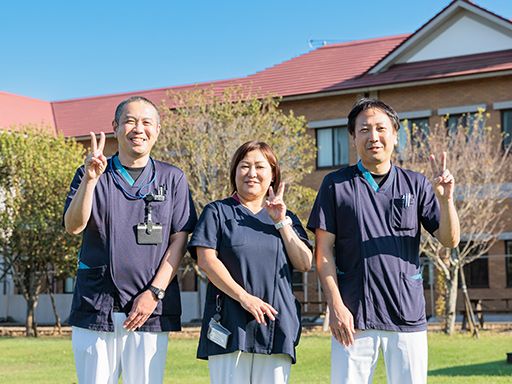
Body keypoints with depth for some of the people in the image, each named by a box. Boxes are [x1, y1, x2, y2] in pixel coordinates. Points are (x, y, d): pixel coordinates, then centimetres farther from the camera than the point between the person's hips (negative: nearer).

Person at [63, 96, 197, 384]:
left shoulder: (172, 178, 9)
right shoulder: (91, 174, 10)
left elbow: (179, 241, 3)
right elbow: (73, 226, -5)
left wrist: (154, 293, -7)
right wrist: (90, 178, -20)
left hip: (152, 310, 0)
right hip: (95, 306, 0)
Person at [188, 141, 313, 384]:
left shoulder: (286, 218, 20)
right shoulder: (217, 212, 10)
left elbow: (305, 264, 8)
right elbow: (206, 260, -3)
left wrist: (281, 222, 0)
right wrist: (243, 297, -14)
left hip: (276, 325, 3)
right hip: (230, 325, -3)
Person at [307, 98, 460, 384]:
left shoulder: (416, 185, 9)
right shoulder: (336, 185, 5)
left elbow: (450, 240, 6)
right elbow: (324, 249, 2)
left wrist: (445, 198, -12)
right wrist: (335, 304, -7)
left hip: (408, 315, 2)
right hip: (353, 316, -1)